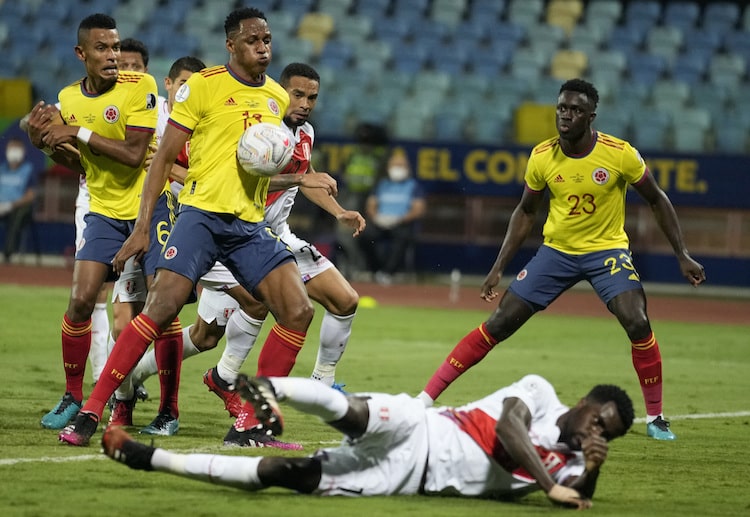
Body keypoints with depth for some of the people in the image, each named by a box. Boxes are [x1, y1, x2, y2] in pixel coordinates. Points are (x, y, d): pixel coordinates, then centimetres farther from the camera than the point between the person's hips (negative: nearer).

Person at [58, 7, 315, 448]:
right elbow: (164, 158, -2)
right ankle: (90, 414, -16)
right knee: (161, 308, -20)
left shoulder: (278, 98, 14)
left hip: (251, 226, 6)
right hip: (202, 213, -5)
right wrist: (142, 226, -9)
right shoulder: (203, 86, -3)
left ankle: (251, 424, 0)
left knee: (299, 311, -8)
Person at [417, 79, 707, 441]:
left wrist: (682, 255, -5)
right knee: (497, 325, -4)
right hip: (556, 250, 2)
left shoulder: (620, 154, -17)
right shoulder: (542, 157, -10)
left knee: (637, 323, -24)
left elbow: (656, 200, -3)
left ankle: (655, 417, -7)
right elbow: (526, 212, 6)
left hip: (607, 250, -2)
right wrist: (499, 268, 4)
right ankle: (427, 398, 1)